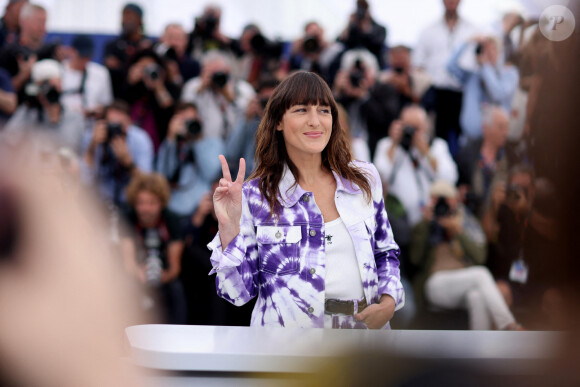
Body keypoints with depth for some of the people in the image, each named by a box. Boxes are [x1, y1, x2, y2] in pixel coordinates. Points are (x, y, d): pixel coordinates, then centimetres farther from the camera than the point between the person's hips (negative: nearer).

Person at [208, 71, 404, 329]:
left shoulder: (365, 179, 3)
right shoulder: (254, 196, -6)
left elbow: (385, 253, 15)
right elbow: (239, 293, -7)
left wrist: (389, 302, -3)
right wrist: (228, 228, -19)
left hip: (366, 325, 3)